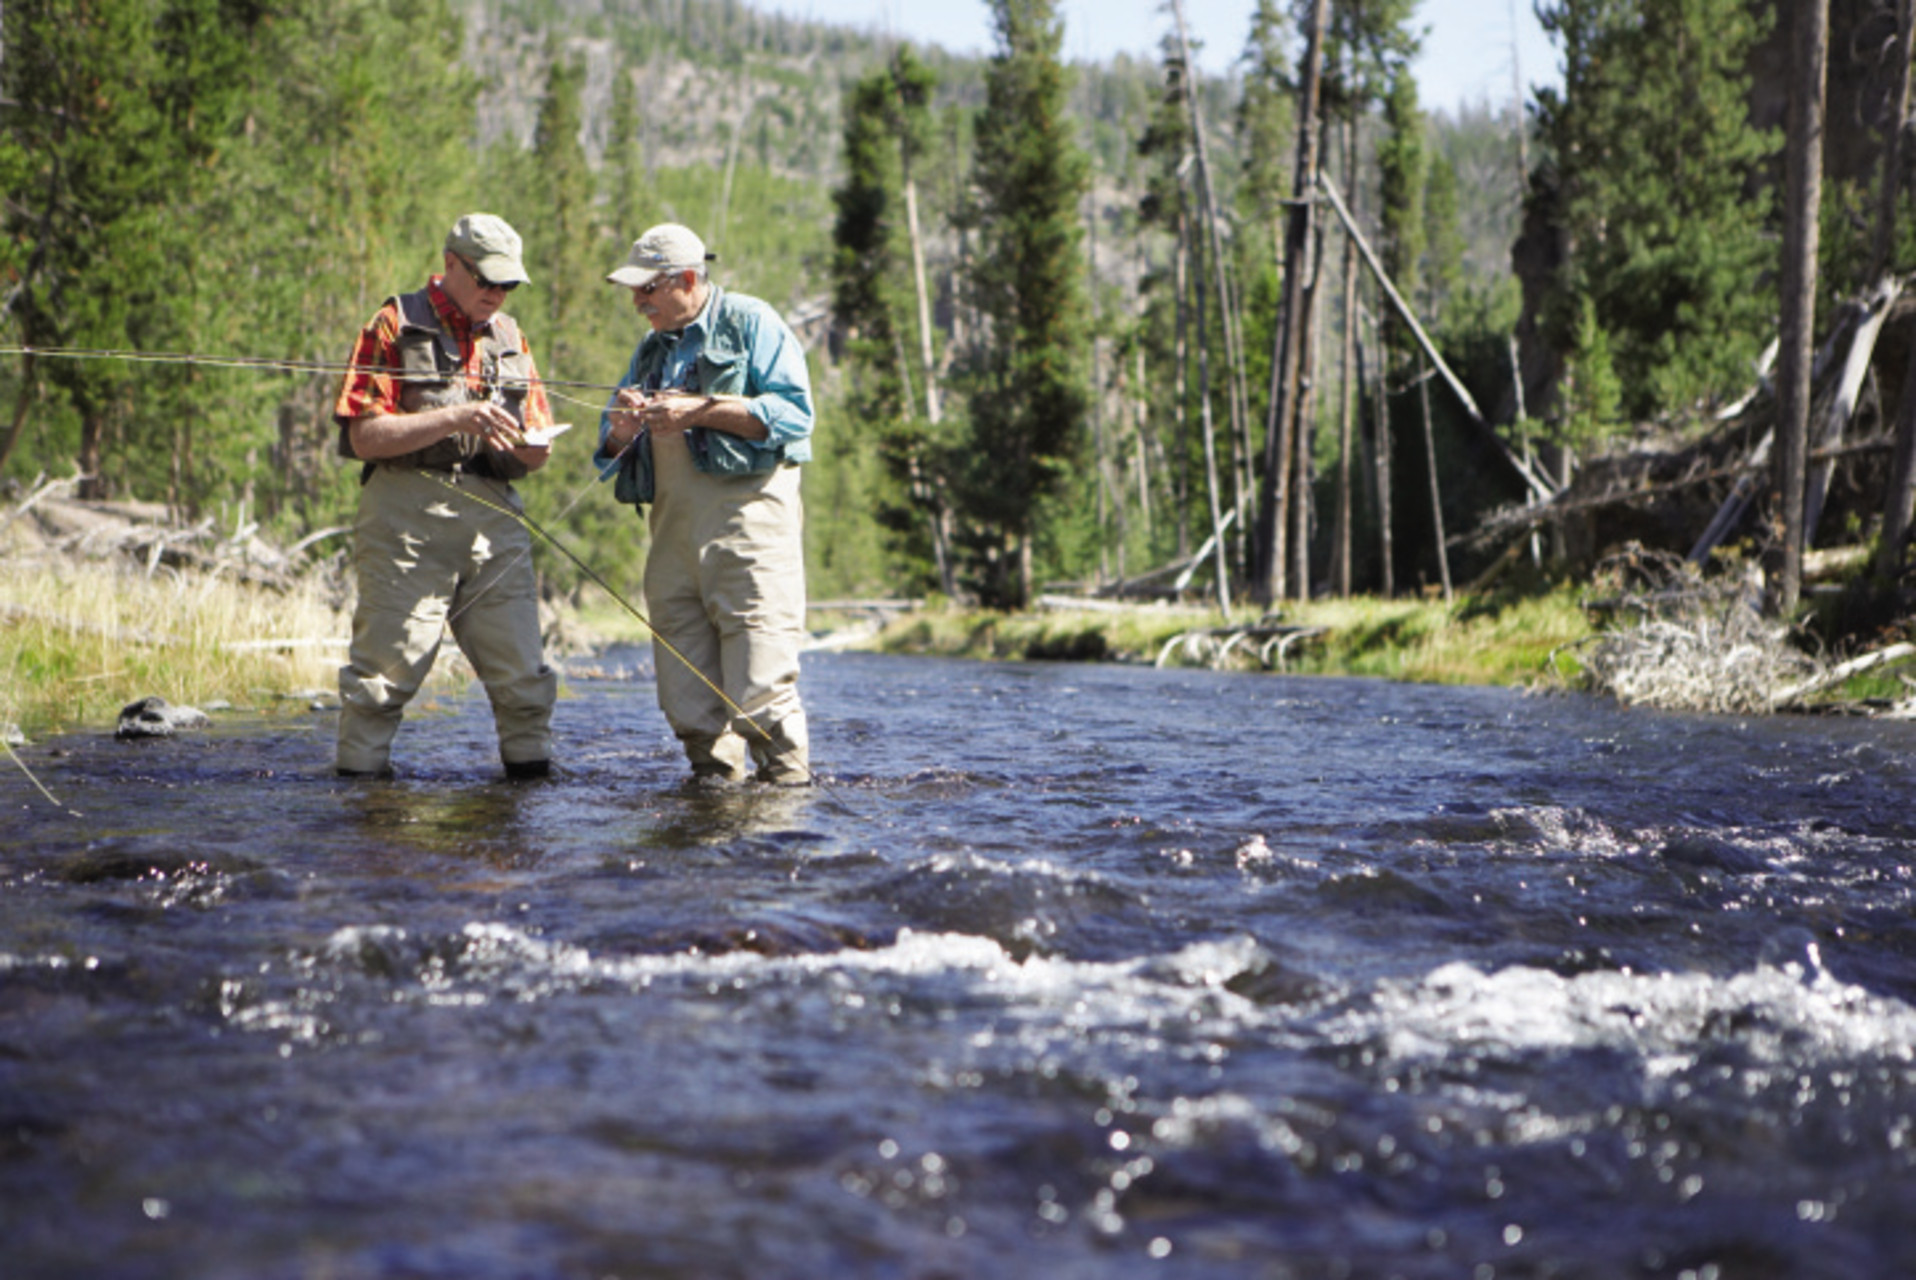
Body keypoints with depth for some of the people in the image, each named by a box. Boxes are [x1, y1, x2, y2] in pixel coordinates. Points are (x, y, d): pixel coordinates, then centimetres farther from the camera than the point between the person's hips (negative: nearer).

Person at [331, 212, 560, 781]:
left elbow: (536, 453, 22)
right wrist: (453, 419, -16)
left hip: (492, 515, 5)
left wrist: (530, 445, -2)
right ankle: (359, 771, 4)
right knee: (387, 664, -5)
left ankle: (530, 766, 11)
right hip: (407, 515, -5)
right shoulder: (396, 326, 2)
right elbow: (365, 435, -8)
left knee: (521, 672, 1)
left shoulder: (509, 338, 20)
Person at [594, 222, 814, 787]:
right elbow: (611, 450, 24)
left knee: (758, 679, -13)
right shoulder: (651, 349, 25)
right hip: (672, 523, 7)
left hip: (747, 513, -7)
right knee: (685, 686, 3)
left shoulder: (751, 323, 4)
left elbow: (794, 412, -8)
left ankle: (788, 779, -7)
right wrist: (621, 432, -1)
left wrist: (701, 410, -13)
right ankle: (714, 778, 10)